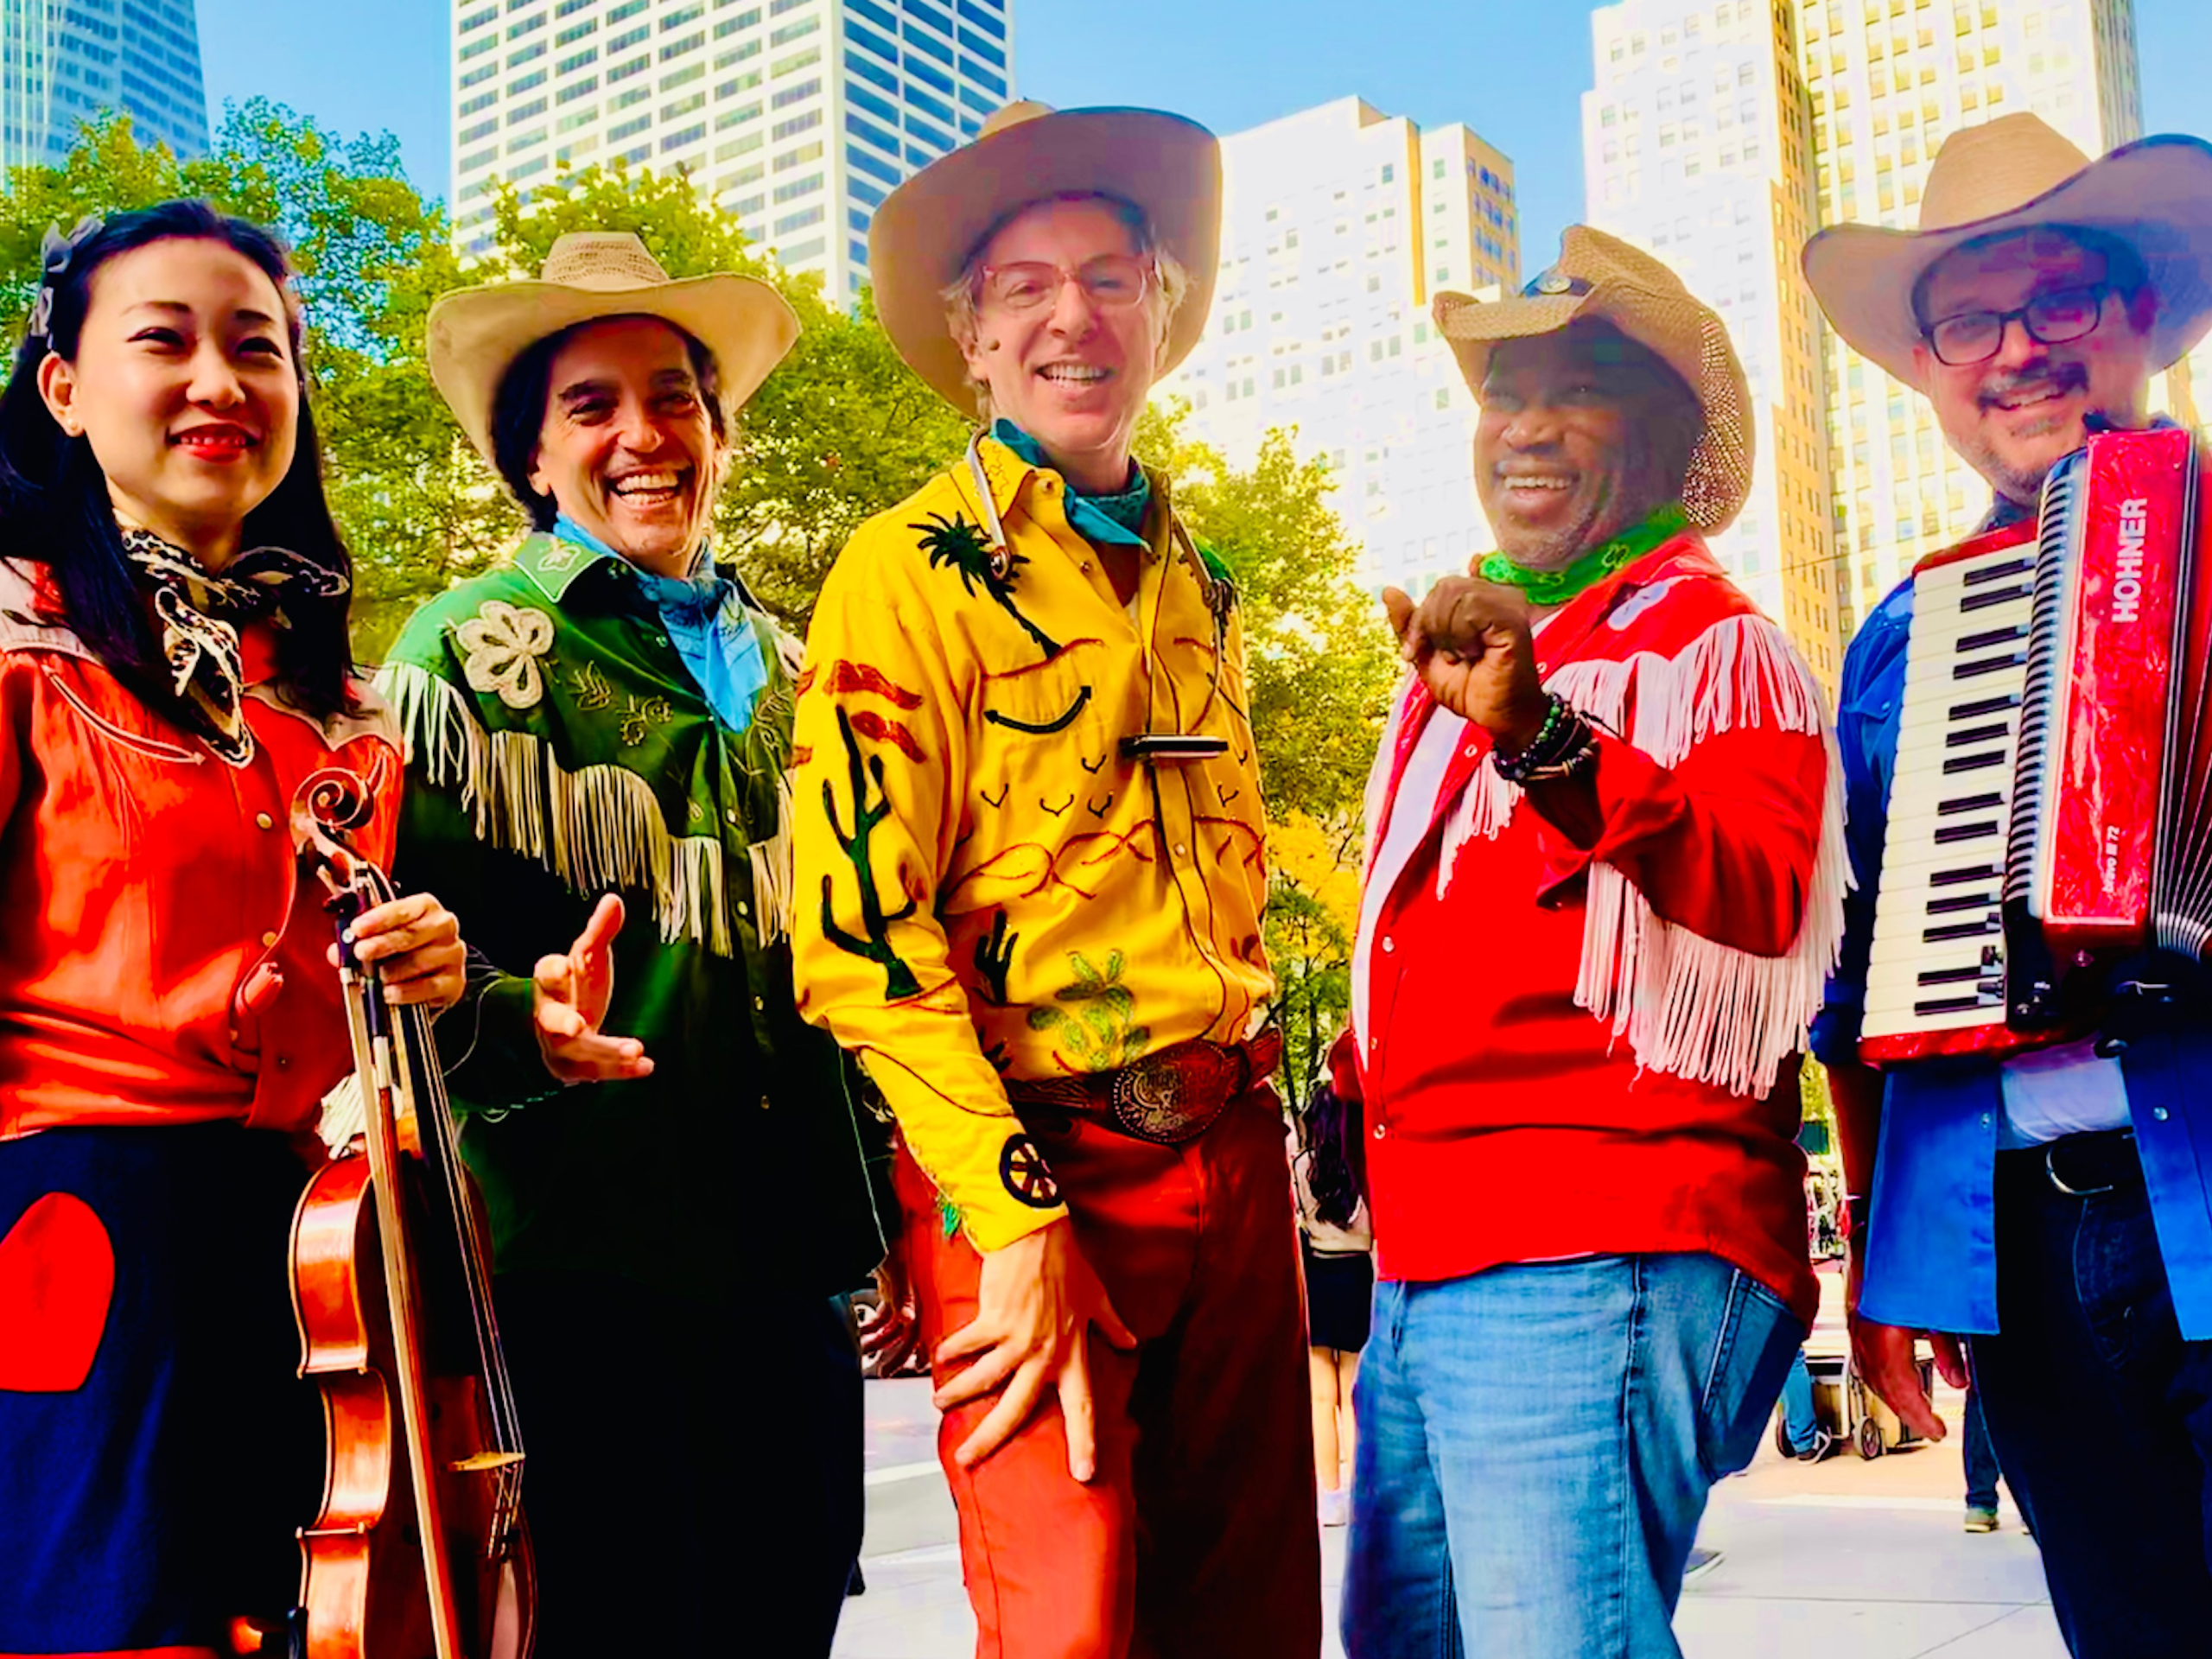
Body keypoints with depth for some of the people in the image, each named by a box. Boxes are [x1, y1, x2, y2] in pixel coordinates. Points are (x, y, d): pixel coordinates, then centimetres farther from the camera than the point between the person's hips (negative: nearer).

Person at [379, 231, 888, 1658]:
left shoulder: (784, 668, 17)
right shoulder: (471, 652, 1)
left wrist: (873, 1221, 18)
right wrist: (524, 1021, -28)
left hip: (790, 1269, 5)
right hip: (574, 1266, -5)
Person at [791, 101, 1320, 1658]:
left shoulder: (1199, 582, 15)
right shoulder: (915, 572, -6)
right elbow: (860, 933, -13)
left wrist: (1258, 1106, 17)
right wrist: (1015, 1220, -17)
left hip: (1230, 1159, 6)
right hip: (1029, 1161, -6)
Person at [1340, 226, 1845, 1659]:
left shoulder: (1712, 644, -2)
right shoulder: (1468, 652, 22)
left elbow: (1767, 892, -21)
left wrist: (1546, 740, -31)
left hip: (1599, 1258, -8)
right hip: (1431, 1261, 8)